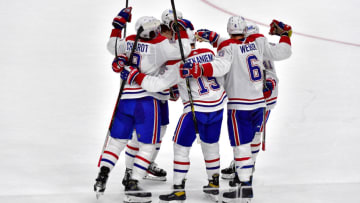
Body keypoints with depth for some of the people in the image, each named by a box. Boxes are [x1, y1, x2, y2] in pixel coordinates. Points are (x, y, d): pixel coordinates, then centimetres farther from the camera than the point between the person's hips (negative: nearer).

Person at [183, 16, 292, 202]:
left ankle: (245, 186, -6)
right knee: (247, 142, 19)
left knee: (241, 145, -4)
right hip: (258, 102, 6)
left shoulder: (229, 47, -12)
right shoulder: (258, 41, 4)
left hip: (239, 106, -6)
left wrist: (198, 70, -41)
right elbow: (280, 53, 11)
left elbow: (222, 65, -30)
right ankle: (241, 177, 27)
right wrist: (285, 34, 27)